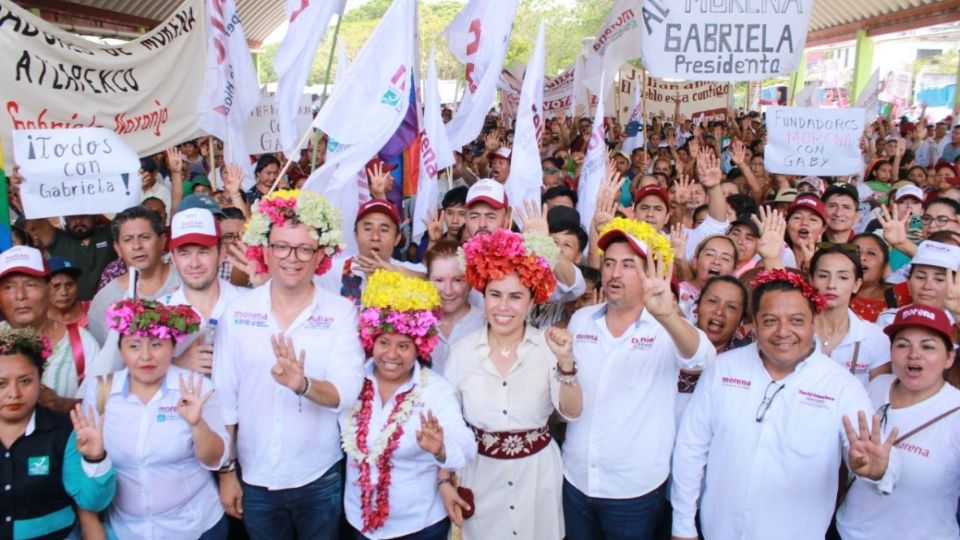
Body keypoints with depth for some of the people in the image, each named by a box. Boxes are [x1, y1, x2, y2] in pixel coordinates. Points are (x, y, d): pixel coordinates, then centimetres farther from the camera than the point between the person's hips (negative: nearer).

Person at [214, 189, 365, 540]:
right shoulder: (237, 312, -3)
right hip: (255, 479, 1)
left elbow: (347, 391, -18)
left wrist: (303, 385, -37)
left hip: (320, 479, -1)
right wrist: (226, 472, 1)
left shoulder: (342, 312, -7)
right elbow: (224, 398, 0)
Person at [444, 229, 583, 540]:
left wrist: (565, 361, -34)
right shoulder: (462, 351, -7)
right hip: (481, 473, 1)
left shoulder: (548, 347, -10)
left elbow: (572, 412, -18)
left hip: (537, 471, 0)